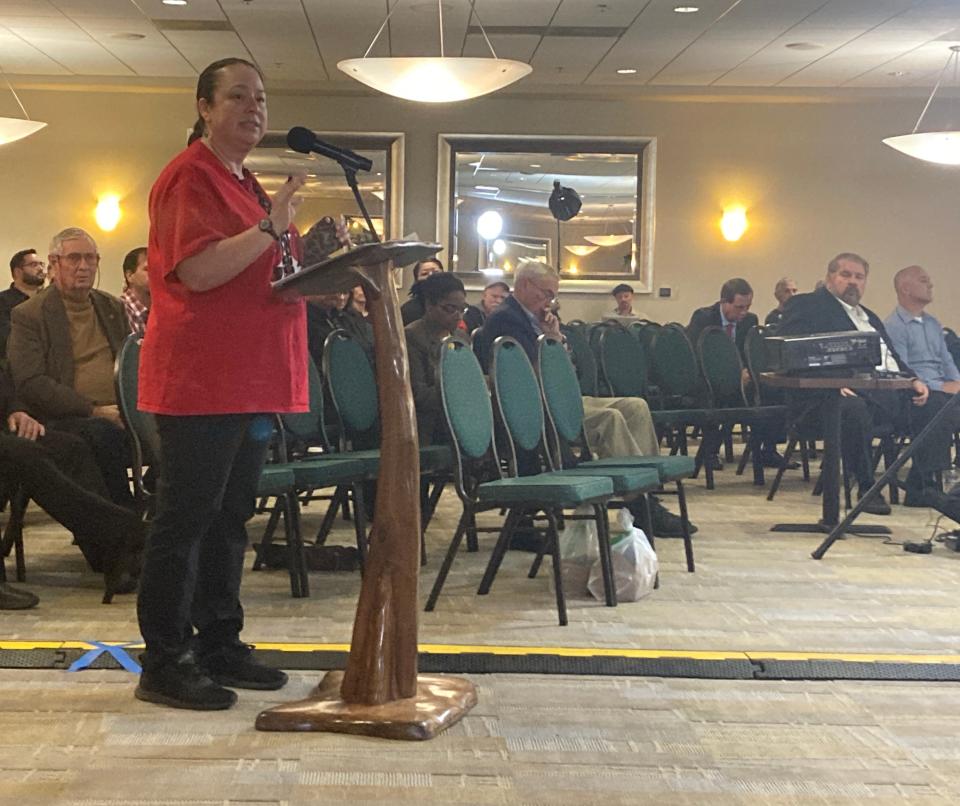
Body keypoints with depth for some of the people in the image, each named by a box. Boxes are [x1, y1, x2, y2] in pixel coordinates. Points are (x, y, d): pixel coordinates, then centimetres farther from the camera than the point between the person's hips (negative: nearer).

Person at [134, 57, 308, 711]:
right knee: (186, 520, -5)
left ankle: (220, 645, 21)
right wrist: (270, 227, -27)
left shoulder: (248, 185, 20)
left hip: (250, 381, 9)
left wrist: (314, 256, 13)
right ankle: (164, 664, 1)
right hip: (200, 382, -9)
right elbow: (197, 271, -22)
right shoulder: (190, 177, -10)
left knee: (230, 518, 13)